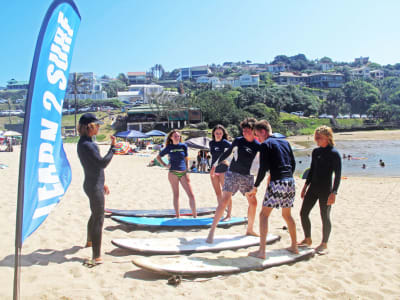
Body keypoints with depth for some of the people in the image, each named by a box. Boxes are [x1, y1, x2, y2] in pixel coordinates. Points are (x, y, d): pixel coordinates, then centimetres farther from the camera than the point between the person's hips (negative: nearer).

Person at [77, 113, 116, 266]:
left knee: (95, 214, 28)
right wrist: (113, 147, -16)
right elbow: (103, 163, -24)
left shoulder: (87, 142, 11)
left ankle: (90, 241, 50)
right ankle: (96, 257, -1)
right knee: (98, 219, -6)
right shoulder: (85, 145, -21)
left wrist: (102, 183, 24)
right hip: (94, 187, -11)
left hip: (94, 185, 11)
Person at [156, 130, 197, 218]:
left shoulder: (183, 146, 6)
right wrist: (165, 165, 0)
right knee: (176, 195, 4)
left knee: (191, 195, -4)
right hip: (173, 173, -1)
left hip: (183, 173, 1)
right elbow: (158, 157, 14)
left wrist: (187, 172, 6)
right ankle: (177, 216, 12)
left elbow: (186, 159, 12)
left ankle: (195, 216, 4)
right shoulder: (169, 148, 4)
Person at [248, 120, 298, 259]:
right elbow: (293, 163, 17)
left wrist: (255, 186, -2)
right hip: (290, 182, 7)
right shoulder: (285, 142, 15)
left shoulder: (266, 144, -4)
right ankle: (294, 246, 29)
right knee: (287, 214, 21)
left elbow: (263, 168, -10)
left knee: (264, 215, -1)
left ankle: (262, 251, -6)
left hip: (277, 183, -7)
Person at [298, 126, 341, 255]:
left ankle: (324, 244, 17)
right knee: (303, 213, 8)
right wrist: (306, 185, 17)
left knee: (325, 217, 2)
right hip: (313, 187, 7)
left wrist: (333, 192, -18)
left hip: (325, 189, -7)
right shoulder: (315, 151, 9)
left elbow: (338, 175, -12)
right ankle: (307, 239, 25)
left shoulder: (334, 153, -11)